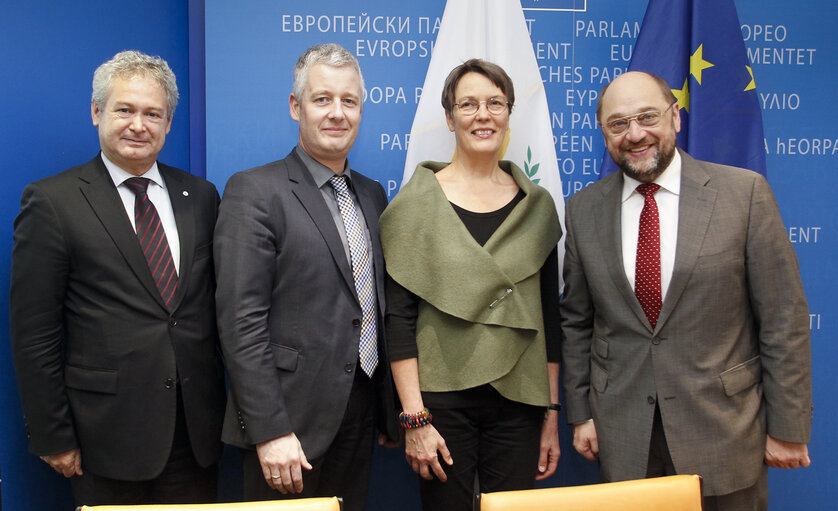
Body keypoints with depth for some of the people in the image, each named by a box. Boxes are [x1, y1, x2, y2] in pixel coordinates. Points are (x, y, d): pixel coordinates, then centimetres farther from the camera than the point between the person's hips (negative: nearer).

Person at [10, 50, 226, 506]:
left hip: (198, 431, 4)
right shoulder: (52, 202, -6)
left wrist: (232, 402, 7)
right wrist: (53, 438, -7)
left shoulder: (200, 196, 8)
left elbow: (218, 303, 10)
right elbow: (34, 335, -6)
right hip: (109, 433, -4)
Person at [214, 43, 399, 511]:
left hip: (361, 413, 6)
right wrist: (270, 430, -18)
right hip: (291, 419, -6)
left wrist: (392, 407, 13)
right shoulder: (255, 192, -10)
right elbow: (242, 322, -15)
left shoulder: (373, 195, 12)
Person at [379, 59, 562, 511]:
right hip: (441, 399, -2)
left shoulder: (537, 205, 7)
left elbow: (548, 315, 9)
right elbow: (399, 316, -6)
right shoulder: (417, 202, -3)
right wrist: (414, 419, -11)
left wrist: (552, 413, 7)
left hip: (519, 401, 3)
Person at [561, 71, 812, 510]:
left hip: (724, 428, -2)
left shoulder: (745, 193, -7)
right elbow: (576, 321, 8)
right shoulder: (584, 210, 1)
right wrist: (580, 413, 6)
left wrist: (787, 427, -5)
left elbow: (783, 317, -6)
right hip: (622, 435, 2)